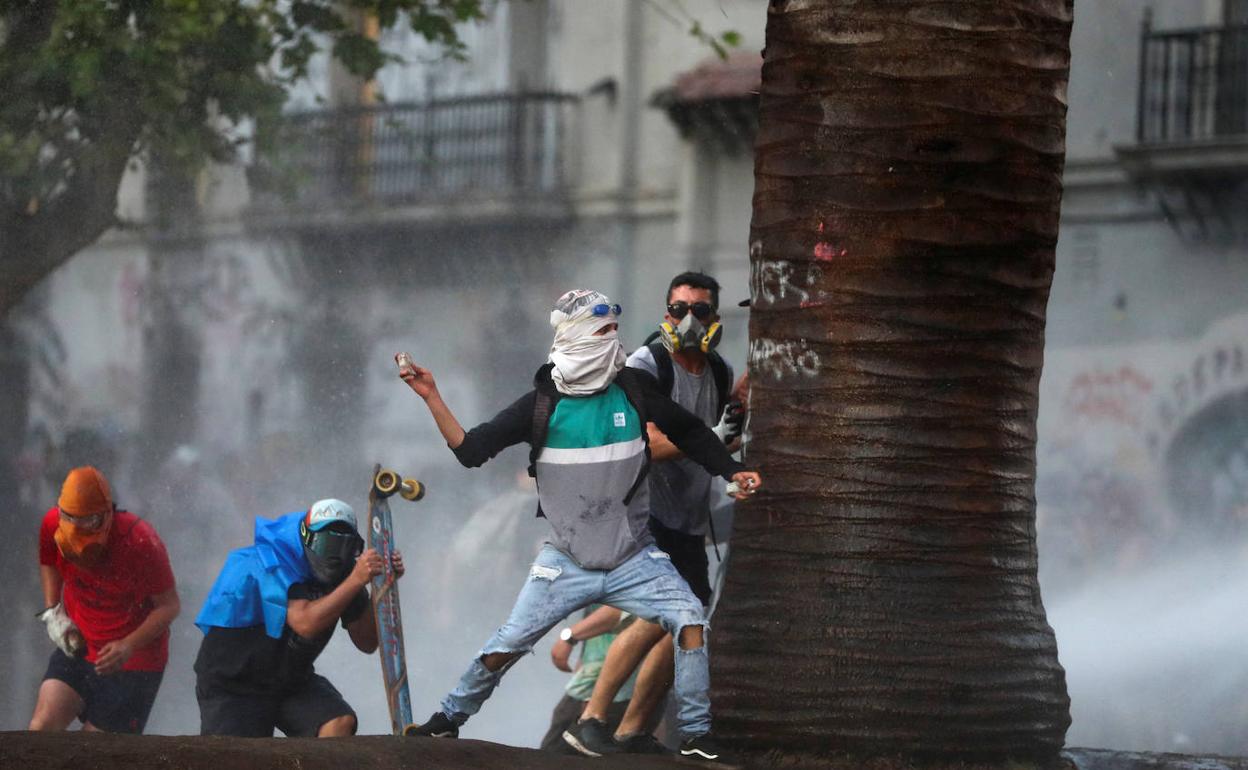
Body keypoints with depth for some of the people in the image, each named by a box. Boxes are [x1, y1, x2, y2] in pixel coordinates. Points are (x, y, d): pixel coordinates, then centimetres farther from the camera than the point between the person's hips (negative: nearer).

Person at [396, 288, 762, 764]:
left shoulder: (634, 392, -6)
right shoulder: (542, 404, -8)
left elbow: (689, 433, 11)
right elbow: (470, 450, -9)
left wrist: (732, 472, 0)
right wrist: (431, 398, -18)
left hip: (633, 558, 1)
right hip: (567, 560, -1)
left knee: (689, 620, -18)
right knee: (505, 647, -4)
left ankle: (695, 735, -7)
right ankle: (449, 718, 19)